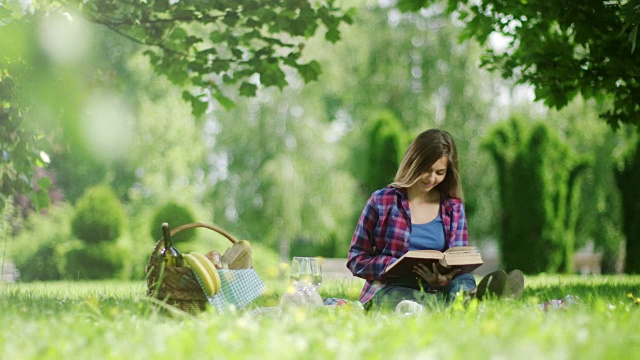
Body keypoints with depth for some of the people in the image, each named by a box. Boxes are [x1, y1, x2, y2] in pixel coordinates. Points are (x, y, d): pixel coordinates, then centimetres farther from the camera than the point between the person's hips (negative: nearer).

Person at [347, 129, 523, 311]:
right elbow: (356, 259, 5)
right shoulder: (382, 201, 7)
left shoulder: (453, 208, 15)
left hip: (437, 290, 3)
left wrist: (444, 278, -18)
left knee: (464, 283, -33)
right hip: (390, 291, -3)